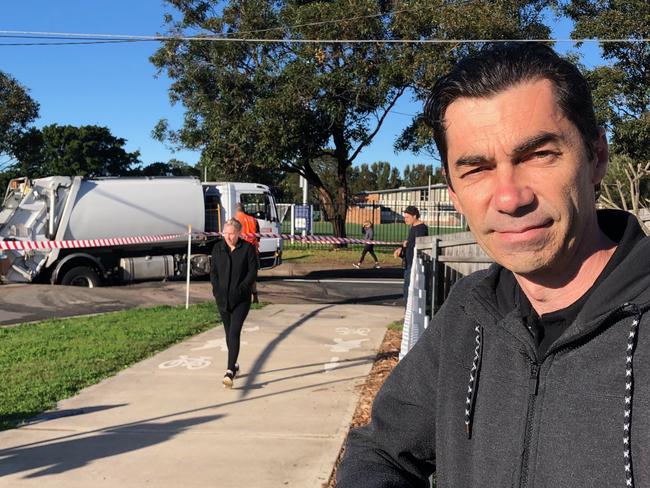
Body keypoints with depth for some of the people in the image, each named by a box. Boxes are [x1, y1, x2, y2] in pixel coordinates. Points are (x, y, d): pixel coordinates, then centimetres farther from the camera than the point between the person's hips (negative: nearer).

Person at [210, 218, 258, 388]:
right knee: (229, 333, 15)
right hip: (222, 299, 4)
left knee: (234, 333, -15)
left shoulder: (247, 248, -5)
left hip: (241, 299, -4)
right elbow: (213, 272, 7)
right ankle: (234, 364, 32)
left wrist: (240, 289, -16)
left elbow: (253, 272, -7)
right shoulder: (218, 248, 5)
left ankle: (230, 371, -20)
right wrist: (217, 290, -7)